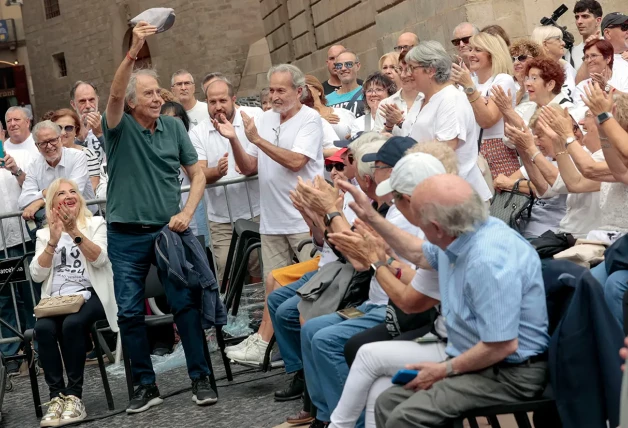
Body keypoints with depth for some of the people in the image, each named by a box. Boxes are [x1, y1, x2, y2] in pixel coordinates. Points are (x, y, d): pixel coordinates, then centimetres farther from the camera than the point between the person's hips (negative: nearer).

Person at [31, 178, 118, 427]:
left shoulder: (96, 223, 10)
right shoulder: (44, 234, 16)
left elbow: (99, 259, -7)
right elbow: (37, 275, 3)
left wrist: (75, 232, -16)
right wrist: (53, 241, -8)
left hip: (90, 295, -2)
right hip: (56, 300, 2)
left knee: (72, 323, -35)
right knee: (43, 328, -31)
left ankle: (74, 395, -26)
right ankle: (56, 396, -25)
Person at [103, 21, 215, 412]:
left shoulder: (174, 126, 3)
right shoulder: (119, 128, -5)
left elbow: (197, 174, 6)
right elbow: (114, 94, -26)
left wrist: (187, 212, -9)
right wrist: (133, 52, -40)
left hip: (168, 230, 1)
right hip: (126, 235, -1)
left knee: (187, 304, -1)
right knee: (130, 313, 3)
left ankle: (201, 378, 9)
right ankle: (146, 386, 15)